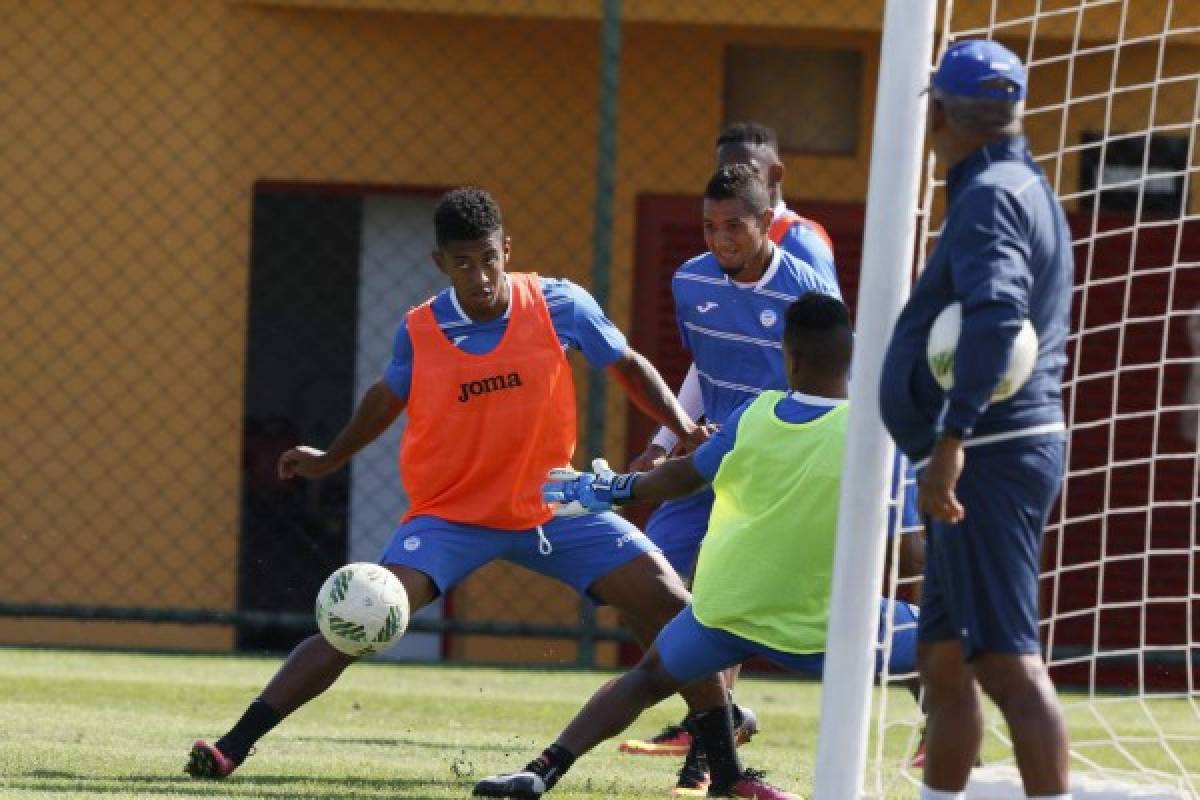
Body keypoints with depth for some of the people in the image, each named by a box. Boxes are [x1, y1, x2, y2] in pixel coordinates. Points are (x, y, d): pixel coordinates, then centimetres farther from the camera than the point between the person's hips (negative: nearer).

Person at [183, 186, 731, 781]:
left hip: (551, 505, 2)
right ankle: (234, 745, -19)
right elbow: (388, 397, 13)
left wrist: (684, 427, -9)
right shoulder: (419, 331, -10)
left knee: (668, 601, -10)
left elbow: (628, 367, 4)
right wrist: (331, 460, 22)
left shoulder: (560, 306, -11)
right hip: (451, 514, -1)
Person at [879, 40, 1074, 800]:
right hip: (1019, 446, 11)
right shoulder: (1026, 189, 19)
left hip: (989, 454, -11)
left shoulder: (989, 197, -13)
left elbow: (998, 316, -29)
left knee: (1006, 659, -16)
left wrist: (953, 436, -36)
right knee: (944, 659, 17)